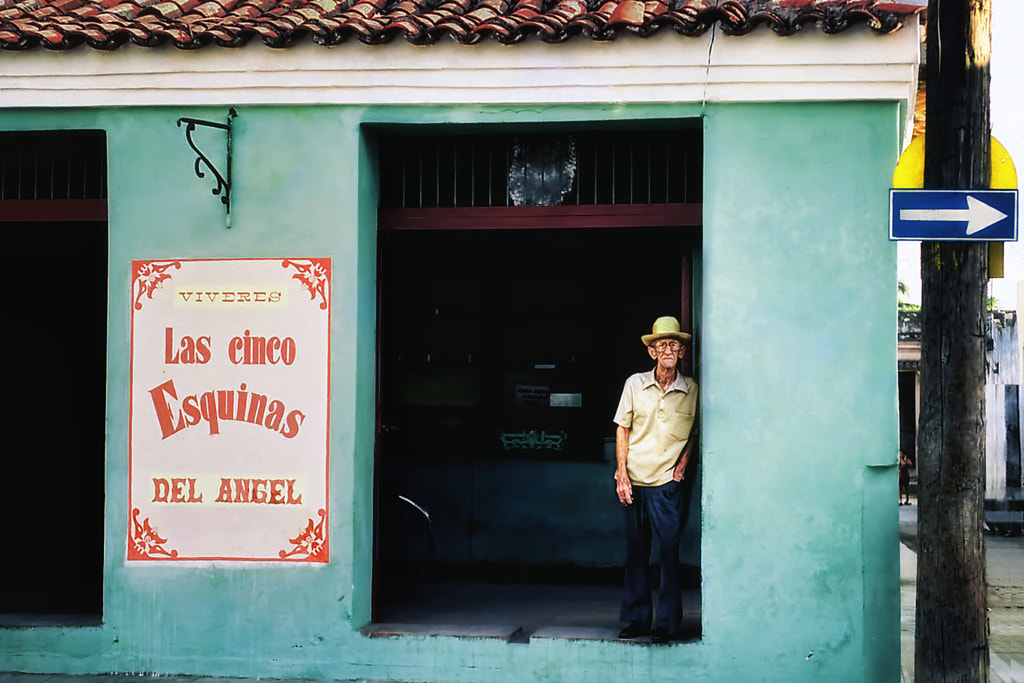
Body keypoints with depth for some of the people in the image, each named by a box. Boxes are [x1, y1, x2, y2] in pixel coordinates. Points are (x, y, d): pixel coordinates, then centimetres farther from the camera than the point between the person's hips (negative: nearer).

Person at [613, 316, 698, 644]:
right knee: (636, 552, 8)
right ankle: (638, 619, 18)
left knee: (669, 552, -4)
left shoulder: (692, 390, 1)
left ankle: (666, 623, 3)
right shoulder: (635, 384, 3)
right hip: (635, 482, 2)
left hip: (668, 483, -2)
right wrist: (622, 475, 0)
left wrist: (683, 462, -1)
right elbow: (622, 430, 7)